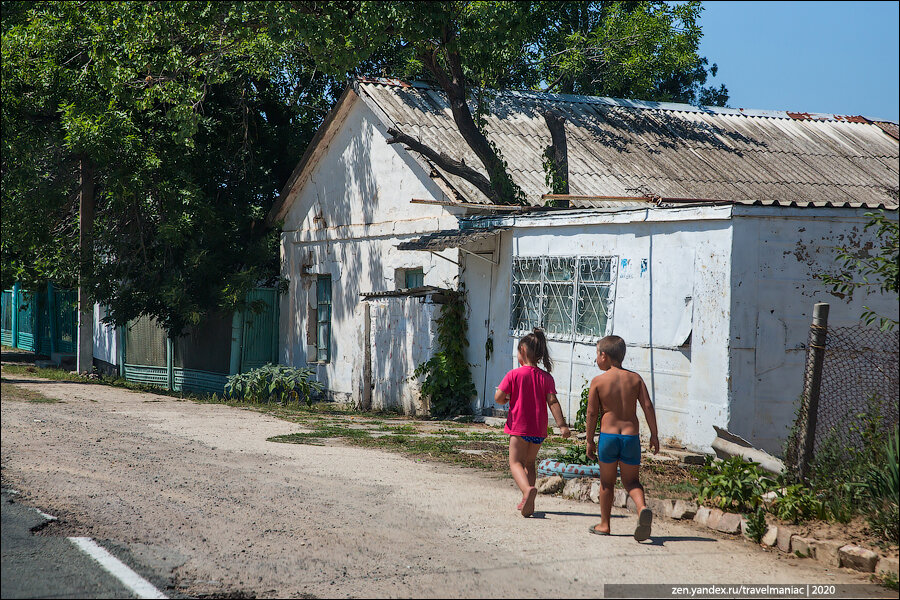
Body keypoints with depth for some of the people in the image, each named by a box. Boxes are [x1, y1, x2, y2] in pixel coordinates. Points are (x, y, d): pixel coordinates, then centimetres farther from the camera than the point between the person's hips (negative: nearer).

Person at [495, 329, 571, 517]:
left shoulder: (514, 375, -8)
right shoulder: (546, 377, 0)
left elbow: (498, 397, -12)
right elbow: (553, 402, -8)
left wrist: (506, 400, 11)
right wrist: (562, 425, -10)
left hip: (519, 427, -4)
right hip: (539, 429, 4)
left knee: (516, 462, 1)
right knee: (529, 462, 19)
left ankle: (527, 489, -28)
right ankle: (528, 502, 16)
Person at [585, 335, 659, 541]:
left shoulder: (598, 381, -2)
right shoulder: (635, 378, 4)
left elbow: (591, 413, -2)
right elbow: (648, 406, -2)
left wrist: (590, 441, 7)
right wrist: (654, 435, 4)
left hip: (608, 435, -2)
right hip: (631, 436, 2)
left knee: (607, 481, 13)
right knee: (631, 480, 12)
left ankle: (604, 524, 20)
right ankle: (642, 508, -16)